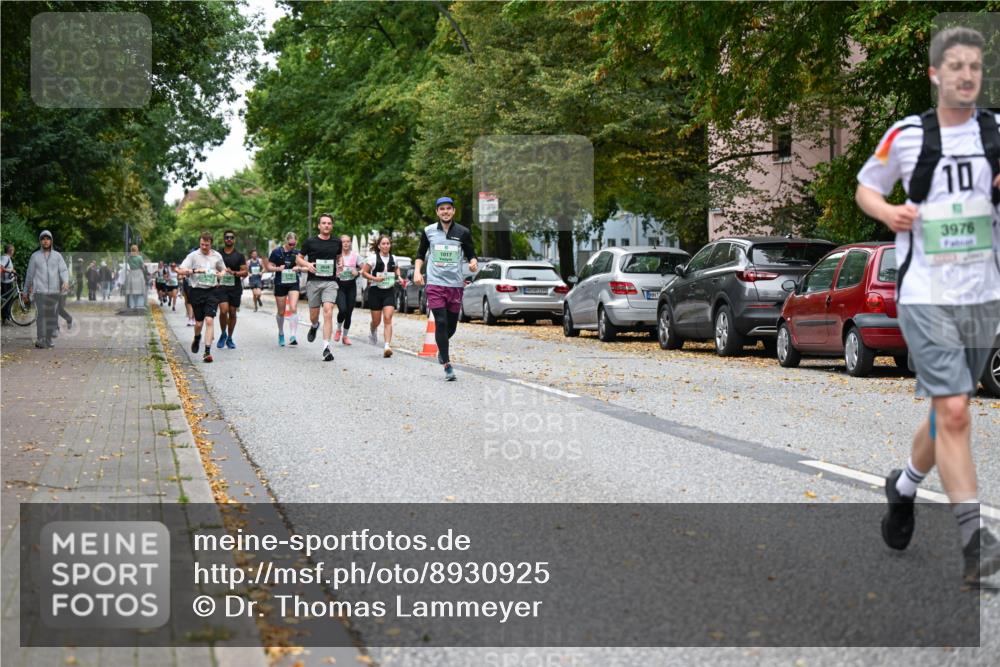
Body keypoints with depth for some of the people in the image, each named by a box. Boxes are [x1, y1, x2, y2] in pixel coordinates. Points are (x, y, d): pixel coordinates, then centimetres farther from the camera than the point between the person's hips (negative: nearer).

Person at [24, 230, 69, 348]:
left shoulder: (57, 255, 10)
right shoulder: (35, 256, 8)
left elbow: (64, 270, 0)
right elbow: (29, 274, 13)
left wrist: (66, 281, -20)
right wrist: (26, 290, 17)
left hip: (54, 290, 2)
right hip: (39, 290, -2)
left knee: (51, 316, 4)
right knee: (41, 314, -12)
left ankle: (48, 340, 13)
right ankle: (40, 340, -14)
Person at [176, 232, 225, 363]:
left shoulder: (216, 256, 7)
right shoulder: (193, 255, -2)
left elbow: (223, 269, 24)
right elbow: (180, 270, -8)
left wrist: (221, 274, 0)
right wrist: (194, 271, -25)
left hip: (212, 291, 1)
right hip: (197, 291, -1)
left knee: (209, 320, -12)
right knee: (198, 323, 7)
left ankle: (207, 352, -12)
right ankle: (197, 339, 42)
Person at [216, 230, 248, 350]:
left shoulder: (239, 255, 5)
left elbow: (245, 272, 1)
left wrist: (234, 273, -16)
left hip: (235, 287, 1)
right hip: (222, 286, -1)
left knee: (233, 313, 6)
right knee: (223, 310, -18)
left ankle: (229, 338, 19)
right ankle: (223, 334, 4)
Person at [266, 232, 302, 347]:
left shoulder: (297, 253, 3)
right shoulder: (277, 252, -2)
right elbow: (269, 267, 2)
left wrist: (298, 268, -14)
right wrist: (278, 268, -17)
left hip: (293, 284, 0)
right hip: (280, 284, 0)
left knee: (293, 308, -18)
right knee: (281, 312, 9)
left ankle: (293, 336, -20)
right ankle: (281, 334, 32)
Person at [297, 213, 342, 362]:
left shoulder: (337, 242, 9)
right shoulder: (310, 242, 2)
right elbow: (298, 258, 10)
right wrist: (307, 264, -10)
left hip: (330, 282, 0)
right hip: (313, 281, 0)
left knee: (328, 311, -18)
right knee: (314, 315, 7)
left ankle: (326, 347, -20)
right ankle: (314, 326, 47)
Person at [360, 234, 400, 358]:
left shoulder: (393, 258, 7)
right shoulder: (373, 257, -5)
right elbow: (364, 272, -3)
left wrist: (398, 277, 8)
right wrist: (375, 278, -18)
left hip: (389, 292, 2)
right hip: (375, 291, -2)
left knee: (388, 318, -14)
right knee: (376, 320, 8)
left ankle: (387, 346, -22)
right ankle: (372, 331, 46)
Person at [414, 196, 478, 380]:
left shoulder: (463, 232, 4)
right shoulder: (428, 231, 5)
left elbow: (471, 254, 10)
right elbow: (420, 254, 16)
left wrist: (473, 263, -12)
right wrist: (417, 271, 1)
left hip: (456, 284, 1)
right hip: (435, 284, -1)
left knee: (452, 326, 8)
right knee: (441, 322, -13)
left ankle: (441, 349, 41)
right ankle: (447, 365, -9)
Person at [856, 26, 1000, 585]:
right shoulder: (906, 135, 1)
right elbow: (866, 186, 14)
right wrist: (887, 212, -7)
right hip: (925, 294, -3)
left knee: (948, 415, 14)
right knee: (953, 412, -16)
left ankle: (904, 487, 40)